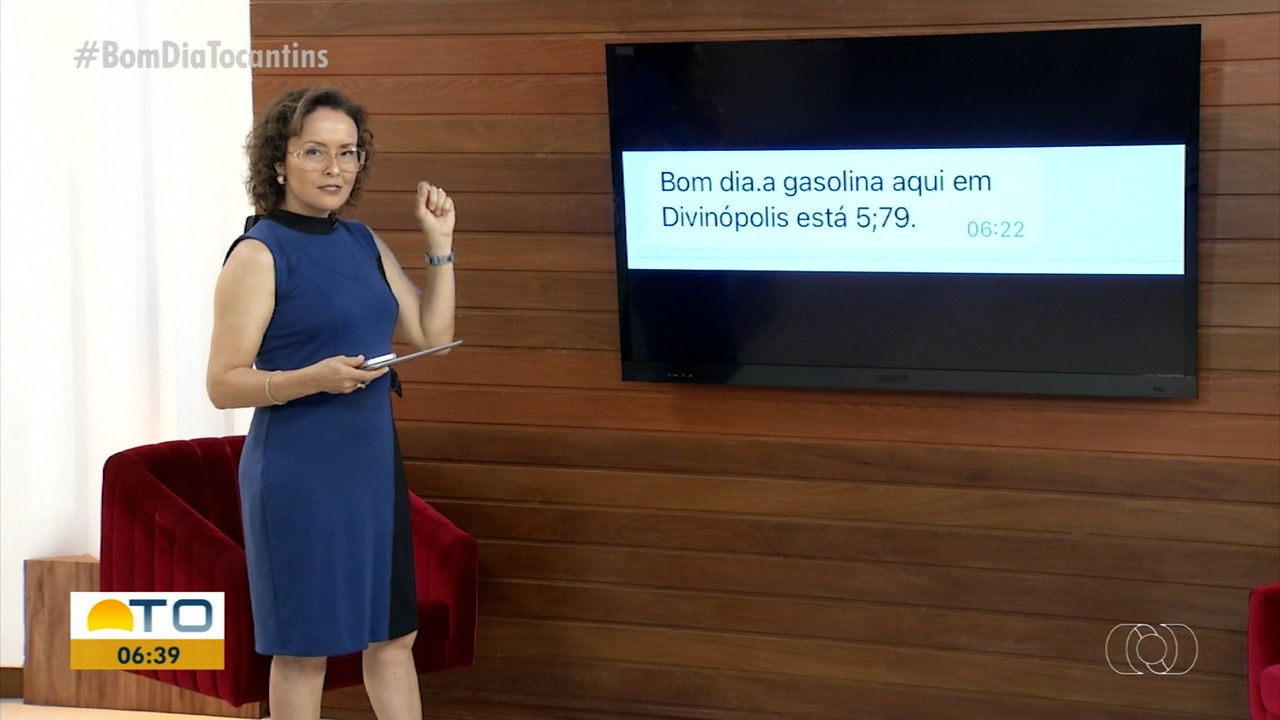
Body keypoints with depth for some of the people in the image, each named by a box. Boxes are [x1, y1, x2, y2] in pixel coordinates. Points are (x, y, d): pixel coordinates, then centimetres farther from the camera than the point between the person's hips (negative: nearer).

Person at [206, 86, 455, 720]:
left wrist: (439, 244, 6)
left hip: (373, 463, 7)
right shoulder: (258, 255, -11)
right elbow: (223, 384, -13)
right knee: (305, 647, 1)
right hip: (299, 473, -7)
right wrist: (314, 378, -27)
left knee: (394, 634, 13)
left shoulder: (363, 243, 10)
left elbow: (431, 334, 13)